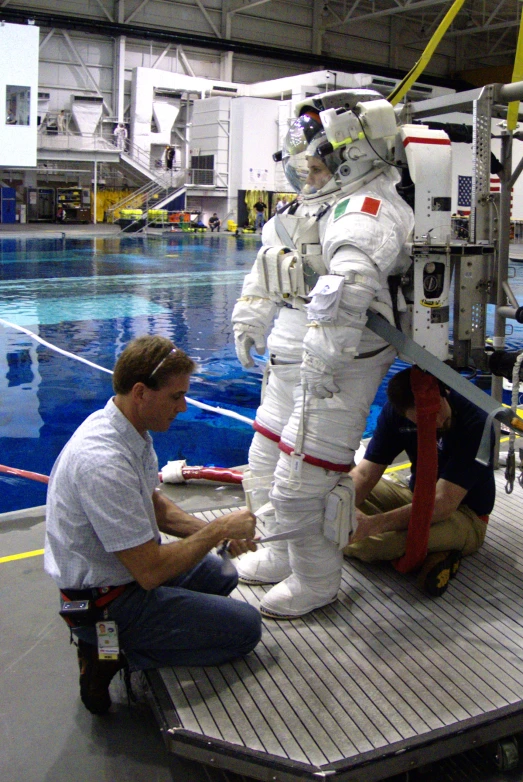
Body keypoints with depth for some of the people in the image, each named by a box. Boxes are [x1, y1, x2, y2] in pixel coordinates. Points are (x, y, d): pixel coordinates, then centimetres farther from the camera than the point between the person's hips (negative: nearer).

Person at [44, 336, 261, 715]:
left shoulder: (131, 429, -3)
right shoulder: (105, 462, -32)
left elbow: (156, 504, 12)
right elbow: (150, 572, -29)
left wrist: (216, 530, -3)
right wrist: (218, 530, -17)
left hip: (127, 567, 9)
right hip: (106, 602, -9)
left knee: (222, 572, 23)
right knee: (245, 626, -7)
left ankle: (118, 641, 12)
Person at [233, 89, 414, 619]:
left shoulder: (365, 211, -19)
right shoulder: (310, 206, 14)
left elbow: (349, 287, -36)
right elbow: (268, 264, 27)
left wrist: (325, 361, -39)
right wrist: (250, 318, 28)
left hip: (338, 371, -10)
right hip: (291, 363, 11)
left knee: (299, 485, -5)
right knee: (265, 462, 21)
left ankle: (316, 581, 19)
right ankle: (283, 556, 40)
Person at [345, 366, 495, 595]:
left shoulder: (474, 423, -29)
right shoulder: (395, 412, -12)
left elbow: (443, 503, -33)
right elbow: (366, 473, -15)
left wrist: (373, 523, -43)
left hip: (464, 514, -7)